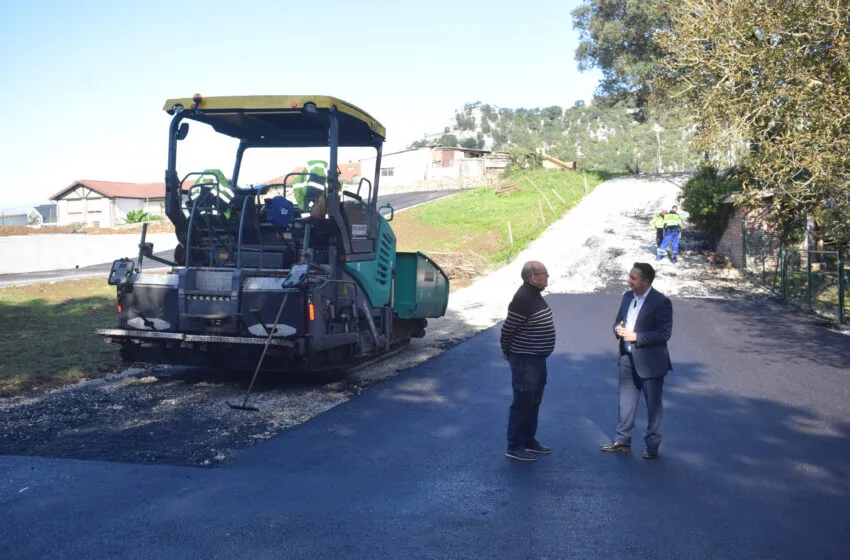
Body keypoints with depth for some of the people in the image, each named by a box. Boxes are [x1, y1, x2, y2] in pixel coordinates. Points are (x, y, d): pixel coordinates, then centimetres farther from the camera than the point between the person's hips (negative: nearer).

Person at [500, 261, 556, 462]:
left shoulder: (535, 294, 9)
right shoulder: (523, 299, -23)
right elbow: (508, 329, -19)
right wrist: (507, 352, -5)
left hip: (538, 358, 10)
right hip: (525, 360, -10)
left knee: (534, 402, 19)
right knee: (523, 404, -1)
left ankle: (529, 441, 33)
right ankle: (514, 447, 9)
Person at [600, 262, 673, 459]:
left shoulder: (661, 302, -15)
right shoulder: (628, 296, 6)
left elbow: (664, 333, -19)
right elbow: (618, 319, 17)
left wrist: (636, 337, -23)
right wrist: (618, 329, -7)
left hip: (649, 361, -6)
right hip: (628, 358, 7)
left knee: (653, 405, 8)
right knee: (626, 402, 15)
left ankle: (652, 445, 20)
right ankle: (623, 440, 27)